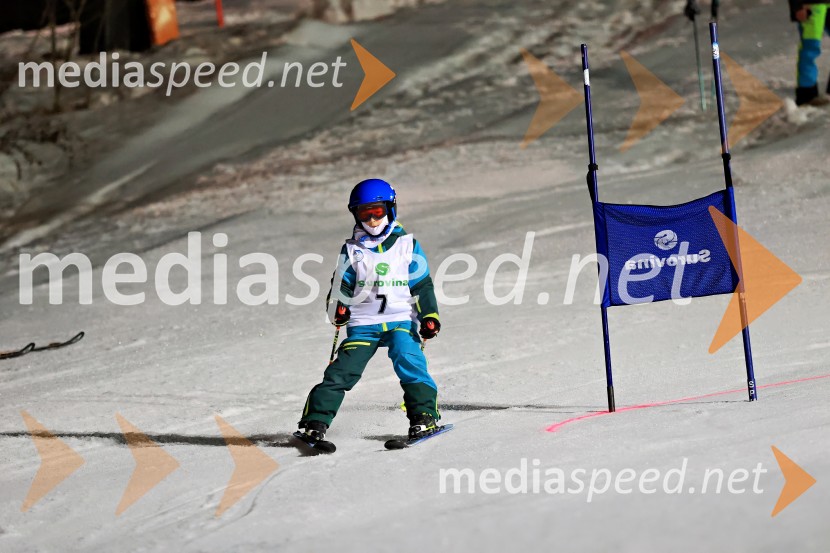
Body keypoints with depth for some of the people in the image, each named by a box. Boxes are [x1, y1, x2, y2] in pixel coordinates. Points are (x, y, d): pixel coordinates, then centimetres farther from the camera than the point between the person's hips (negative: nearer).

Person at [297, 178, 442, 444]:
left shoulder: (407, 245, 7)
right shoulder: (352, 249, 10)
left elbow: (421, 285, 9)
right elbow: (341, 286, 11)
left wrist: (429, 316, 0)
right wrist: (338, 308, -9)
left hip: (400, 320, -1)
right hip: (363, 324, 1)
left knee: (408, 359, -26)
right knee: (343, 369, -11)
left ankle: (424, 416, -23)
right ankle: (316, 420, -7)